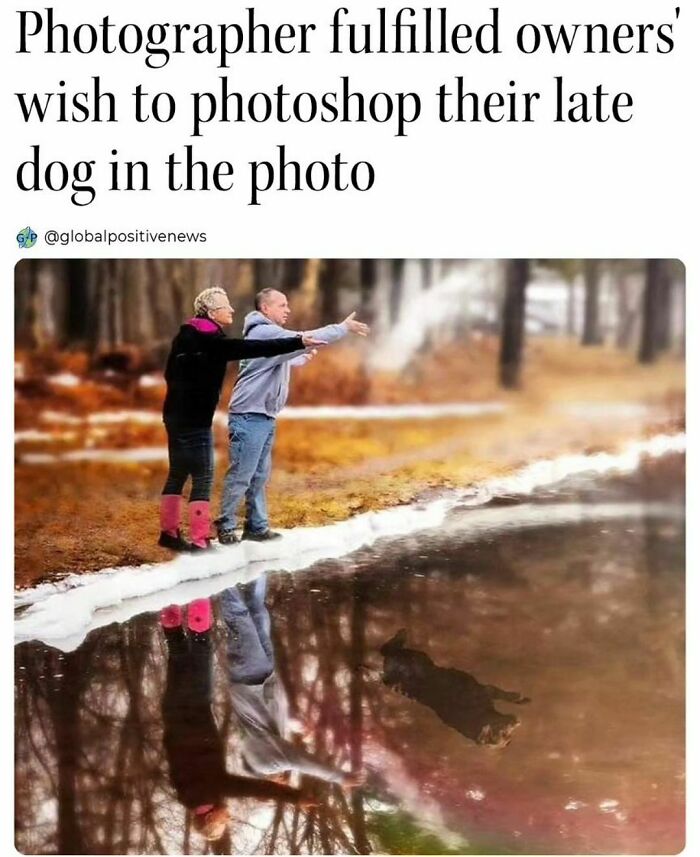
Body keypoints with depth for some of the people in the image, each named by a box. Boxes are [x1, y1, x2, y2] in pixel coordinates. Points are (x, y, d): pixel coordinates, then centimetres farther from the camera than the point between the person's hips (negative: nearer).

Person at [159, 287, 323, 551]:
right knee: (203, 478, -5)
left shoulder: (188, 335, 10)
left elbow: (172, 373, 20)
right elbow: (253, 349, -25)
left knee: (177, 474, 15)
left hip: (178, 415, 9)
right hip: (193, 419, -9)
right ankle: (199, 541, -5)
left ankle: (169, 532, 21)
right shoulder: (210, 340, -17)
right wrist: (298, 342, -26)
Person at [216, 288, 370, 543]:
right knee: (240, 475, -4)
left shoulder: (272, 335, 18)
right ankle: (226, 526, 4)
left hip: (265, 416, 10)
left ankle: (257, 526, 17)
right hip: (249, 416, -10)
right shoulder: (263, 332, -15)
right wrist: (344, 328, -17)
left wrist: (303, 358, 16)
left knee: (260, 476, 12)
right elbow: (305, 339, -21)